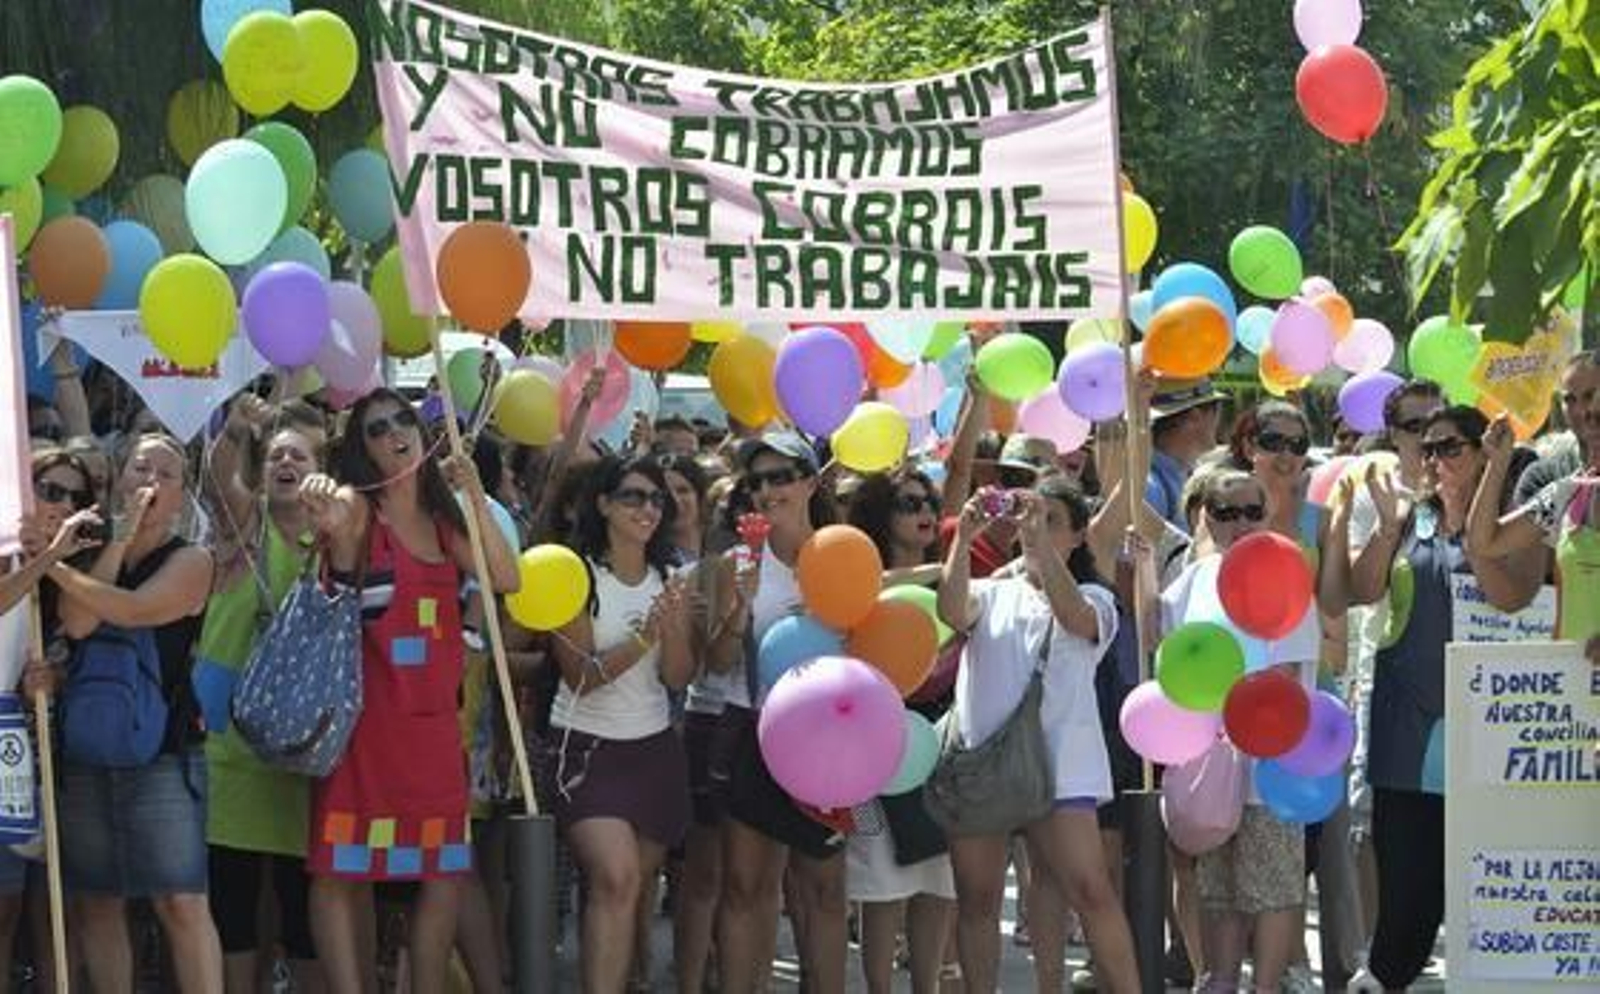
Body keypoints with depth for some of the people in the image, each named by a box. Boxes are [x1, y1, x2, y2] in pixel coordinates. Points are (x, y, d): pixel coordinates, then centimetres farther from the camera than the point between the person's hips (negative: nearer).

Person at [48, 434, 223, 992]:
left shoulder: (190, 561, 0)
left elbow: (134, 609, -18)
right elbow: (76, 624, -10)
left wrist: (55, 567, -14)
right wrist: (123, 536, -8)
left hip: (165, 752, -4)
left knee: (181, 902, -11)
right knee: (95, 901, 6)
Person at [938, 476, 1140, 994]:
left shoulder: (1093, 600, 11)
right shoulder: (993, 594, 16)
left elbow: (1073, 616, -14)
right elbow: (952, 611, -7)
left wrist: (1039, 539, -22)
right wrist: (963, 538, -18)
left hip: (1057, 766, -3)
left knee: (1091, 891, -13)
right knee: (976, 899, 4)